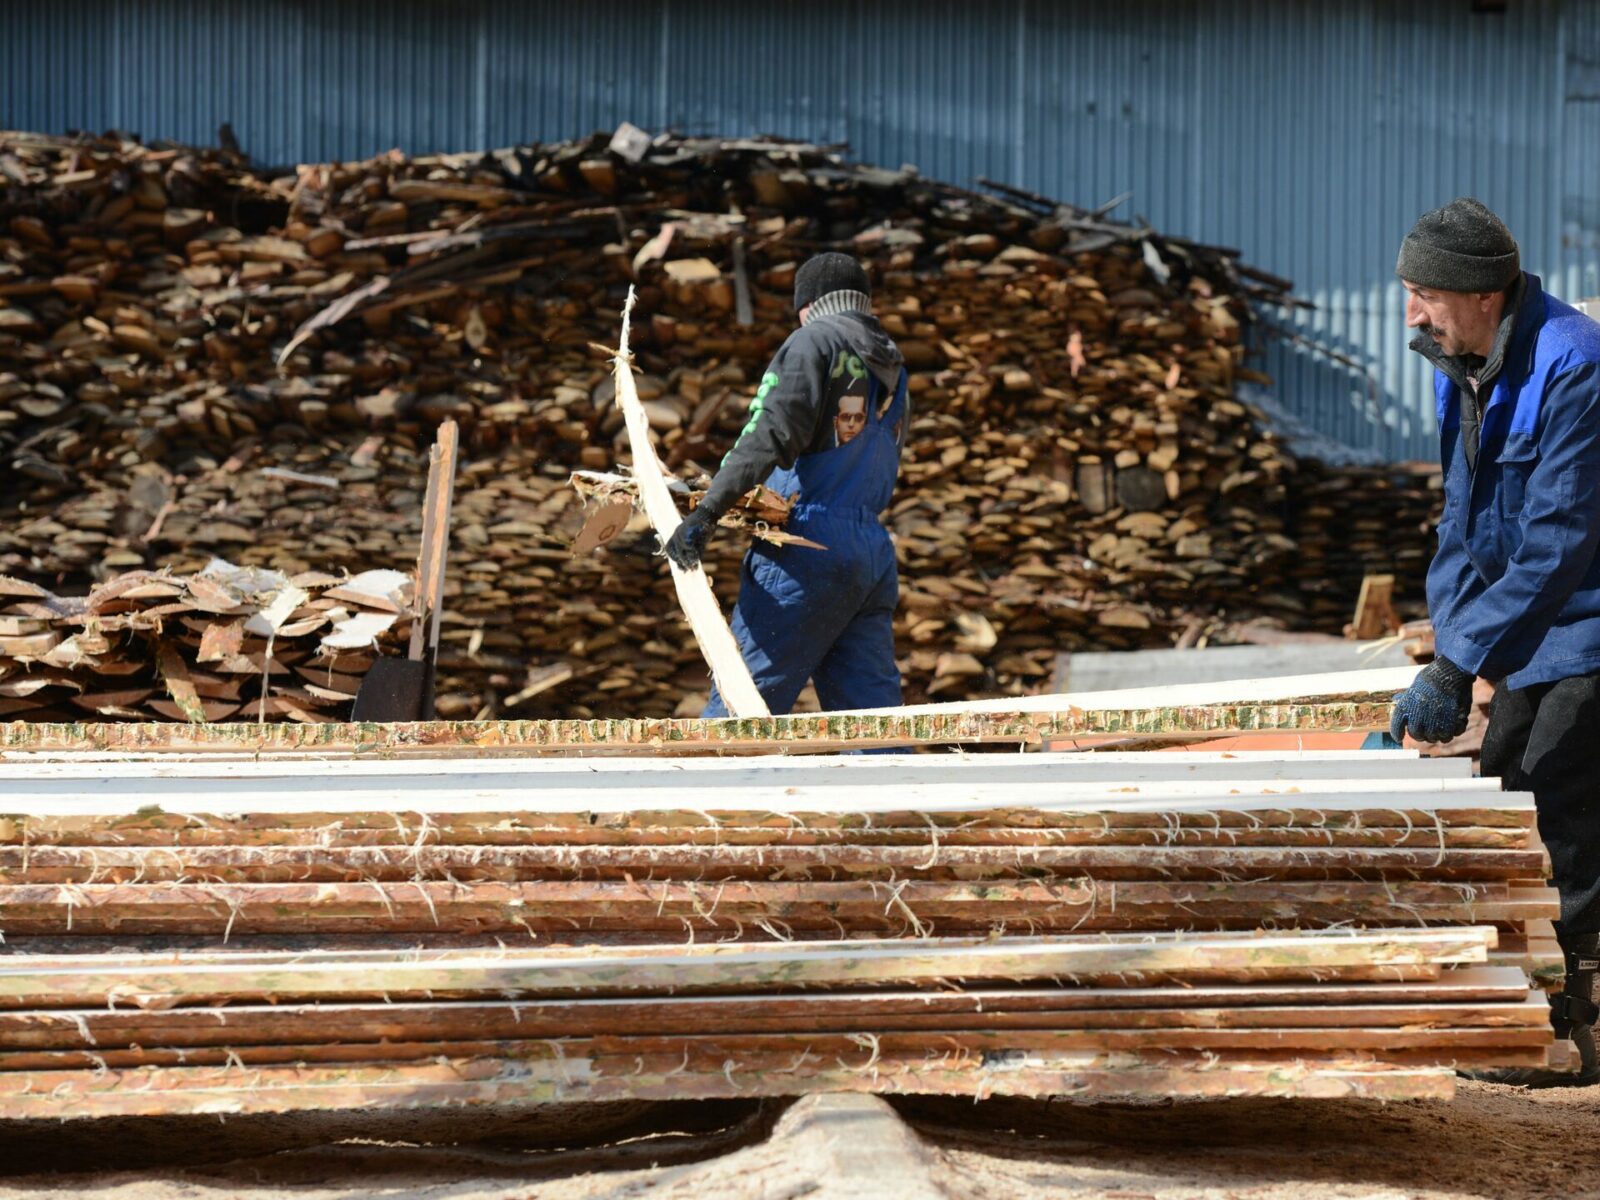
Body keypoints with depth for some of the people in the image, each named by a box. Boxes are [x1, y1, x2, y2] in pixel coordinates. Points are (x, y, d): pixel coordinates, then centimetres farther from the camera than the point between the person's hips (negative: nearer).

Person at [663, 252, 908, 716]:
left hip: (810, 545, -7)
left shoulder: (817, 339, 1)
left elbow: (773, 434, -14)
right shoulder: (892, 370, 25)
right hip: (876, 559, 7)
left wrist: (707, 511, -21)